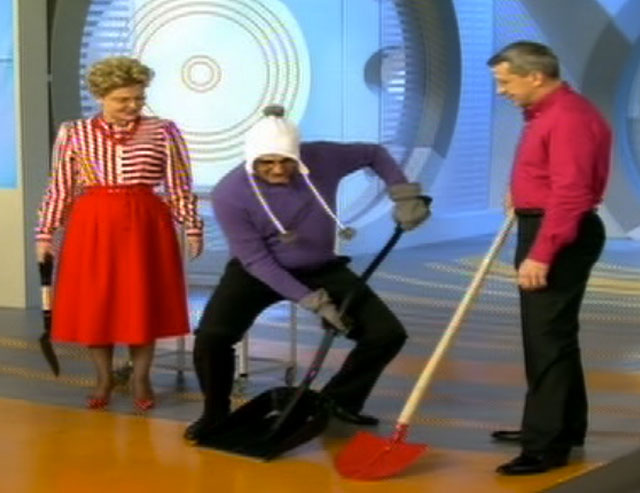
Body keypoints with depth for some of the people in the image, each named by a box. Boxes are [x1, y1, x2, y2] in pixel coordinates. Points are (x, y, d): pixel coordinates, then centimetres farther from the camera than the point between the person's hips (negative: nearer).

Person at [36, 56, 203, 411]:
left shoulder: (163, 131, 1)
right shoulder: (74, 133, 3)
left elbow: (180, 187, 3)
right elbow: (60, 189, 5)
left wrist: (192, 228, 0)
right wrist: (45, 232, 4)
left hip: (145, 224, -1)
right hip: (92, 226, 1)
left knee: (143, 301, 4)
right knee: (94, 303, 5)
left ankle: (140, 379, 18)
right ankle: (104, 379, 20)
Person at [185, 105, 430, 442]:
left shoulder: (322, 159, -19)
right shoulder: (230, 194, -25)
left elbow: (374, 154, 1)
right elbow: (256, 260, -20)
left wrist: (405, 196, -11)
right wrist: (312, 301, -25)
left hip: (322, 269, 3)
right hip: (257, 272, -3)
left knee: (388, 333, -8)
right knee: (211, 338, -26)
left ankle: (339, 401, 16)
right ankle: (216, 413, 3)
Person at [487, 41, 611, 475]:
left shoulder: (569, 118, -21)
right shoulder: (547, 112, 14)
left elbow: (569, 196, -28)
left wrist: (541, 255, -30)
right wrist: (520, 195, 15)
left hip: (561, 239, -11)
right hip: (544, 230, 11)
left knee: (549, 339, -10)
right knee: (545, 336, 18)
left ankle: (548, 445, -7)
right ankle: (561, 427, 29)